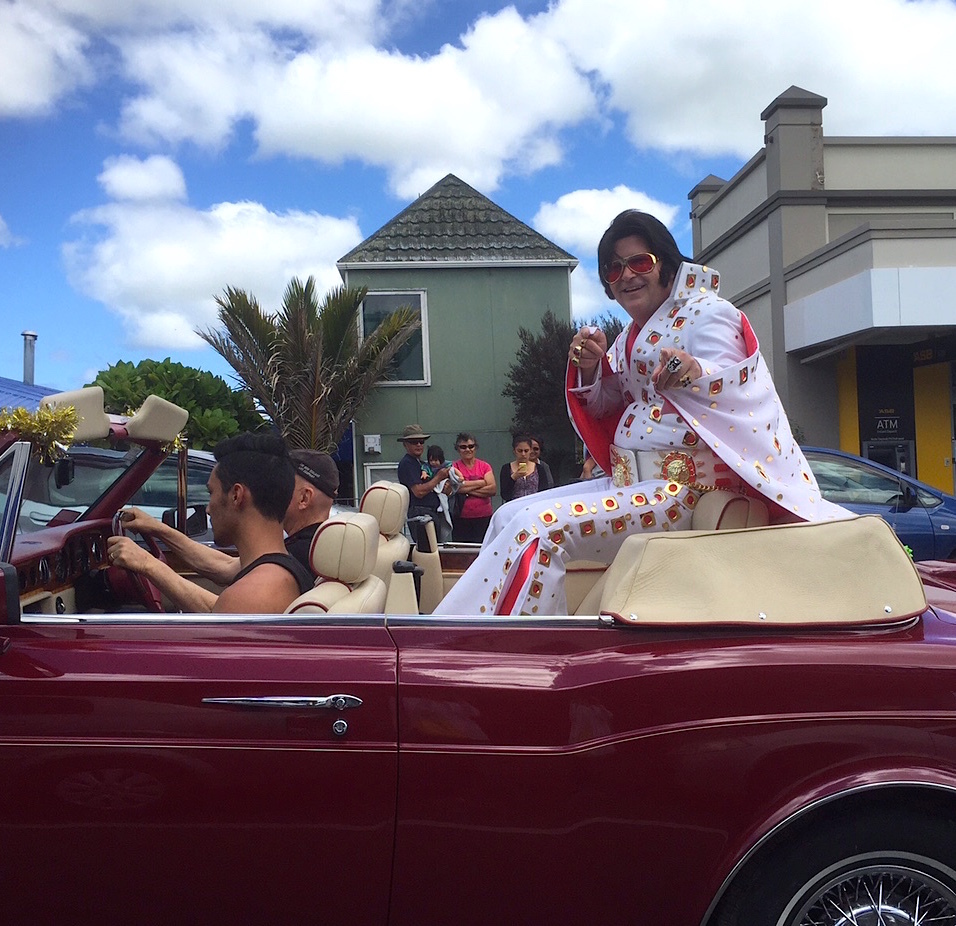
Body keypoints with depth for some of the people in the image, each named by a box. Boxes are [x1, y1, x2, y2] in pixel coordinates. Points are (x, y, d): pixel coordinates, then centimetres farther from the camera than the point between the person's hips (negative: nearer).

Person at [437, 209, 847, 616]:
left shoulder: (705, 311, -5)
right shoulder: (631, 334, 17)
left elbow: (732, 389, -20)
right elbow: (604, 408, 21)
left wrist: (693, 373, -44)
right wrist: (591, 368, 0)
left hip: (682, 488, -9)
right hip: (628, 481, 9)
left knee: (538, 526, -23)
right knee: (508, 517, 3)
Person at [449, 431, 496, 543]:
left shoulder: (484, 466, 7)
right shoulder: (454, 467, 4)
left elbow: (493, 490, -5)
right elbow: (458, 486, -15)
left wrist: (468, 489, -9)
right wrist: (482, 483, -8)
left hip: (484, 518, 1)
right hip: (461, 519, -1)